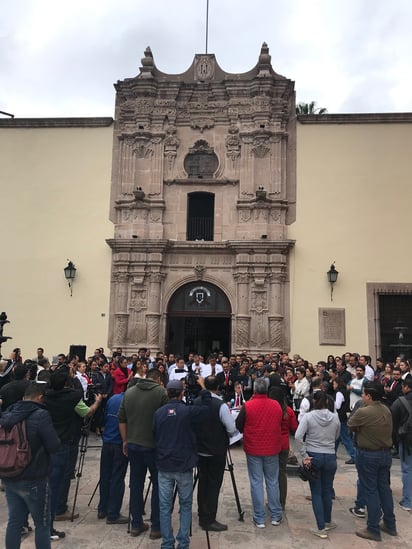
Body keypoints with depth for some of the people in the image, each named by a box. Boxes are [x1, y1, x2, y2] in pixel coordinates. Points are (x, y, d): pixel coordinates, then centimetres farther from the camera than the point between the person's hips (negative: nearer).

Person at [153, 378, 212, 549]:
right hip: (184, 466, -2)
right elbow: (207, 406, -1)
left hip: (164, 466, 2)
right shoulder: (188, 411, -13)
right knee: (185, 506, 12)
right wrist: (202, 386, 8)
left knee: (165, 507, 10)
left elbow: (154, 436, 7)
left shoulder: (158, 413, -3)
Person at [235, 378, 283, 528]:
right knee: (273, 482, 15)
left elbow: (238, 426, -6)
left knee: (256, 483, 7)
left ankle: (259, 519, 12)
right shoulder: (277, 405, -7)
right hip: (272, 449, 2)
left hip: (253, 449, -2)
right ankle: (276, 516, 24)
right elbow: (280, 425, 9)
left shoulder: (247, 406, -17)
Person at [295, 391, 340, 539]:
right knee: (327, 490, 18)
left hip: (313, 456, -2)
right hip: (330, 457, 2)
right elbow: (336, 437, 9)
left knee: (316, 492, 8)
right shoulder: (335, 417, -3)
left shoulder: (308, 416, -11)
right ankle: (327, 522, 34)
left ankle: (321, 528, 11)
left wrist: (304, 455, -13)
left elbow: (298, 436, -20)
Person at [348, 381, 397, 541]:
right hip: (386, 453, 7)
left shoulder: (363, 411, -24)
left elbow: (350, 425, -8)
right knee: (384, 488, 19)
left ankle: (373, 530, 14)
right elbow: (376, 425, 8)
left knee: (370, 491, 4)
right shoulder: (386, 409, -1)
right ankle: (390, 525, 31)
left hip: (368, 455, -7)